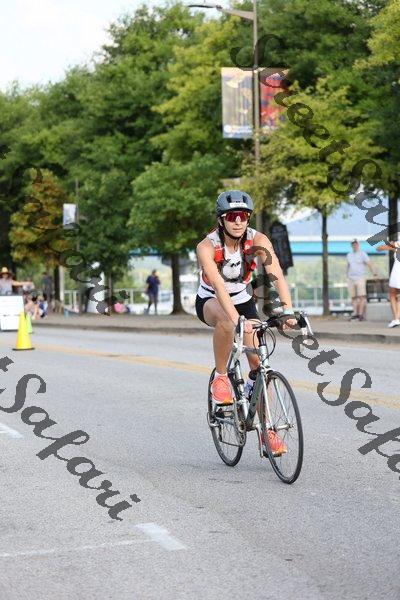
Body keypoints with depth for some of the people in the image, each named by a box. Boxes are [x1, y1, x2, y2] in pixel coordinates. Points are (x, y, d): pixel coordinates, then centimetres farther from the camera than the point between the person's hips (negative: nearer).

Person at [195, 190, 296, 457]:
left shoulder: (257, 240, -22)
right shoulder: (207, 246, -28)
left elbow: (277, 275, -33)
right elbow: (219, 284, -42)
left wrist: (288, 311, -48)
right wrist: (236, 319, -56)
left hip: (243, 300, 3)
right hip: (211, 302, -3)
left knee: (258, 362, -8)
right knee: (226, 321, -39)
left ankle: (267, 429, 1)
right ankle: (220, 377, -18)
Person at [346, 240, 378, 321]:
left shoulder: (363, 254, -5)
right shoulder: (349, 255, 11)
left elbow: (369, 264, -14)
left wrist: (374, 273, -28)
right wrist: (347, 277, 24)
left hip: (360, 278, -5)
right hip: (351, 279, 5)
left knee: (361, 297, -9)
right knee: (353, 297, 4)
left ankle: (361, 314, -6)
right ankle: (355, 314, 6)